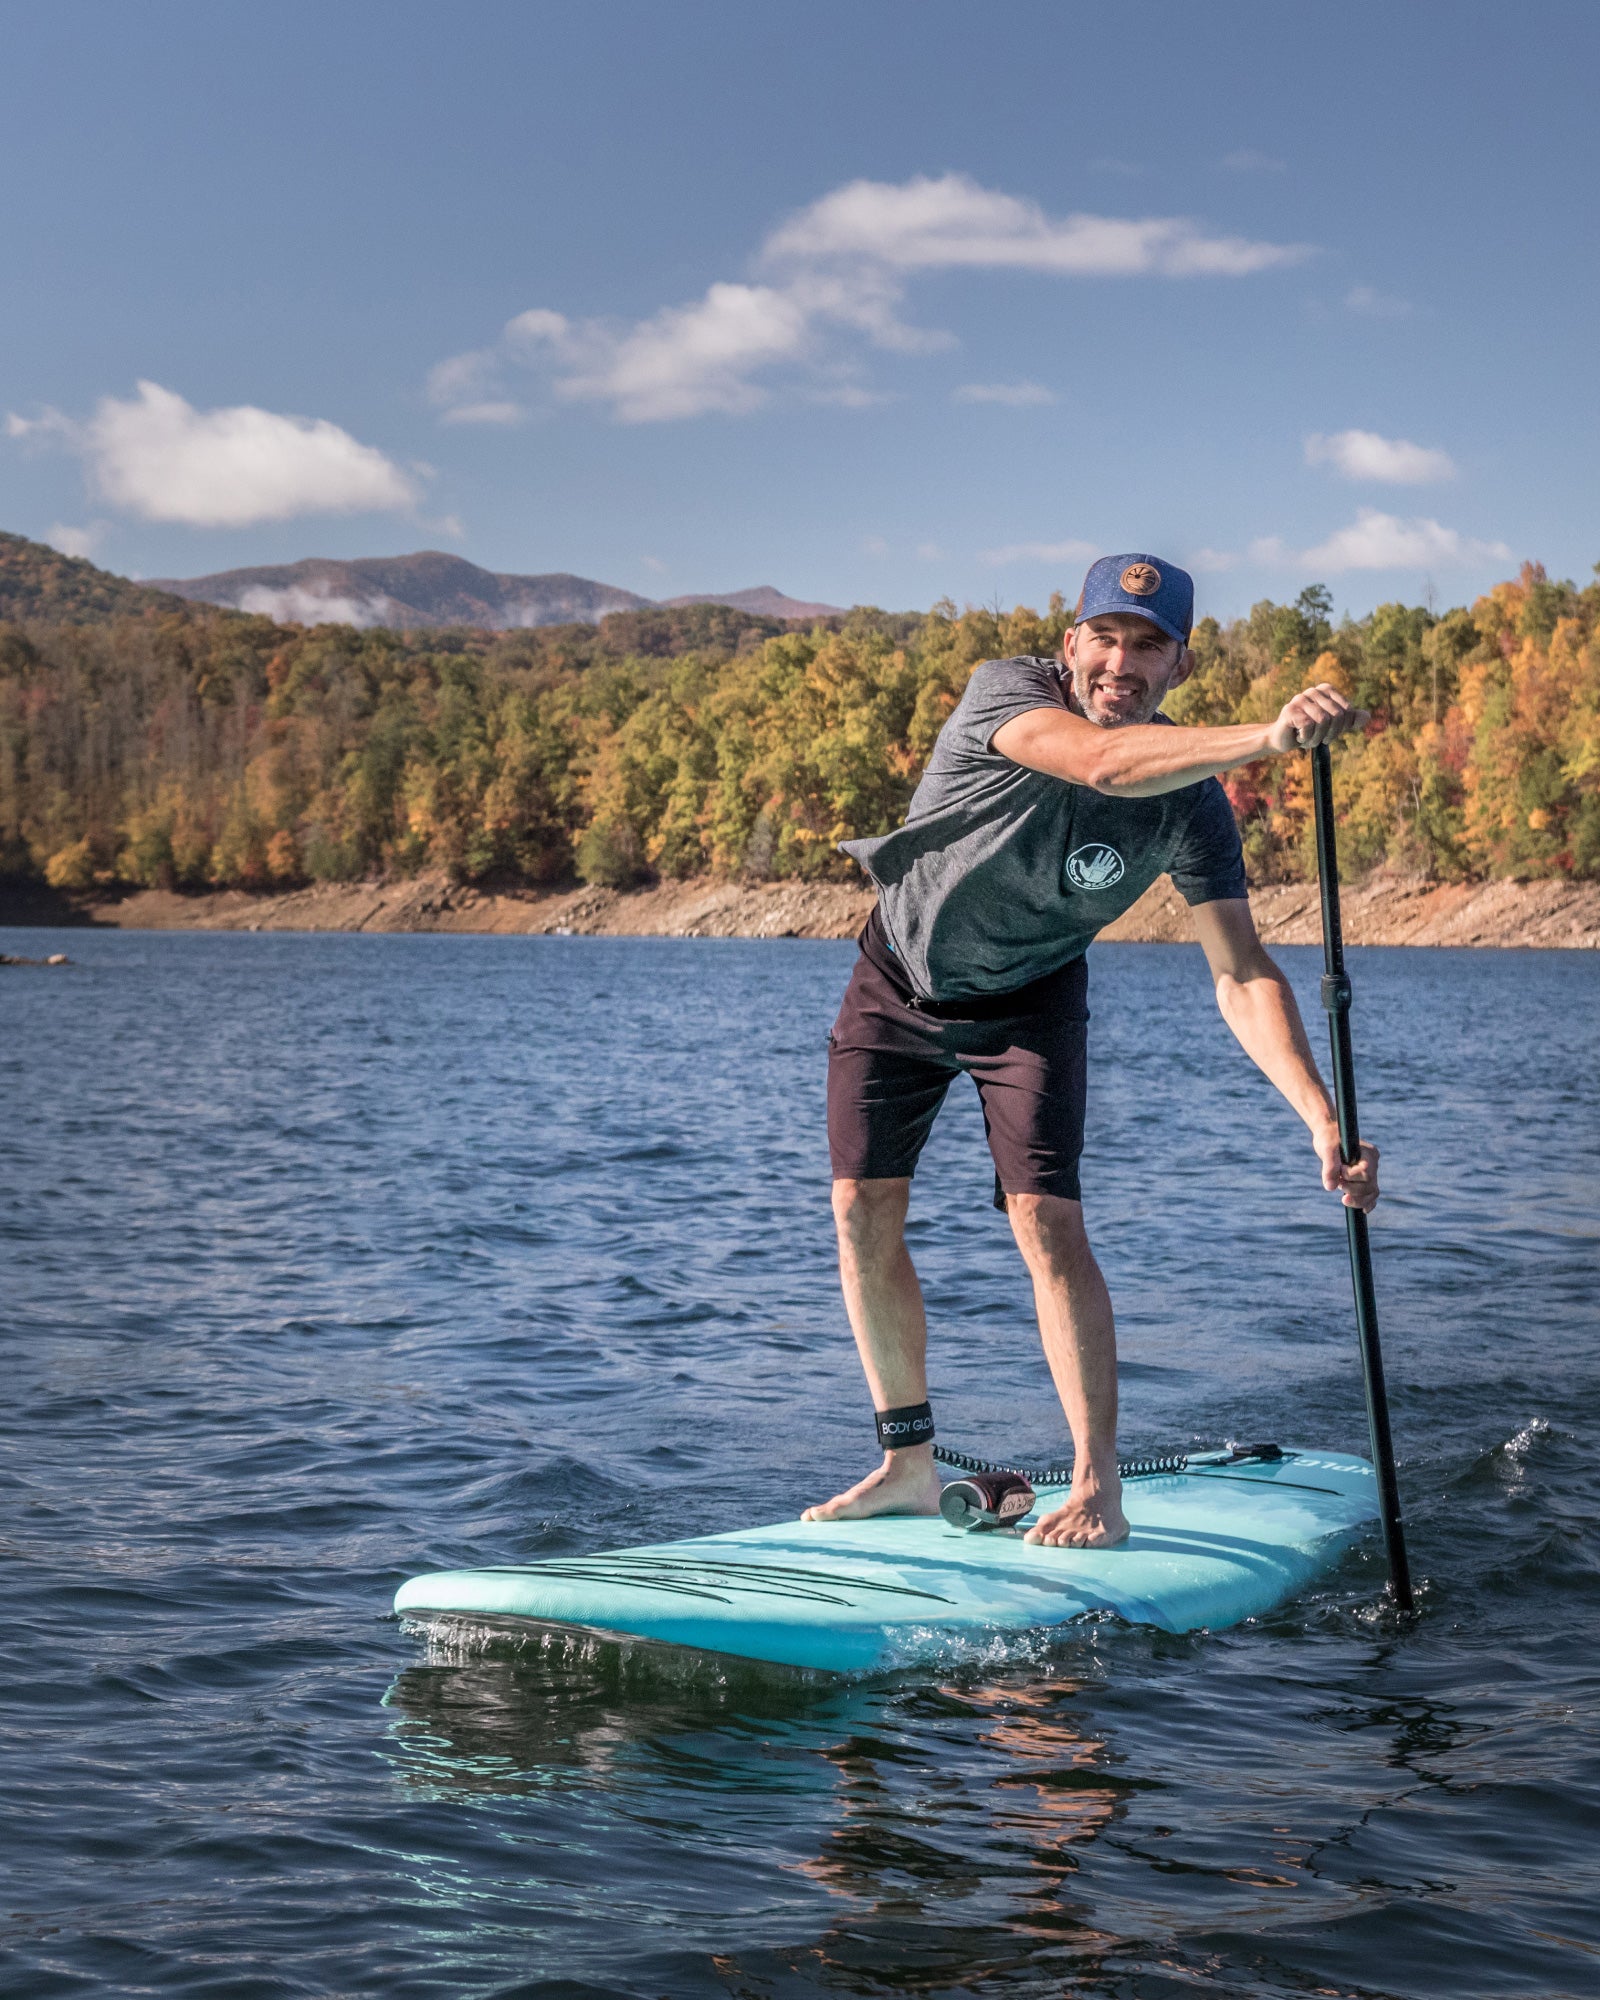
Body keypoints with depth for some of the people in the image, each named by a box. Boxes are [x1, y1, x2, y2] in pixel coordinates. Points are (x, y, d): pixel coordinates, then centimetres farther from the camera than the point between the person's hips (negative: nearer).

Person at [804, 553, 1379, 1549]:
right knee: (863, 1212, 0)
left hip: (1029, 1001, 0)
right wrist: (1263, 738, -66)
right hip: (899, 978, 1)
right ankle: (910, 1465, 15)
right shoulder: (1003, 692, -30)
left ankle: (1098, 1487, -8)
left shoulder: (1192, 804, -23)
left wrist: (1322, 1115, -40)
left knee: (1046, 1219, -16)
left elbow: (1242, 974, -26)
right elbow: (1104, 765, -51)